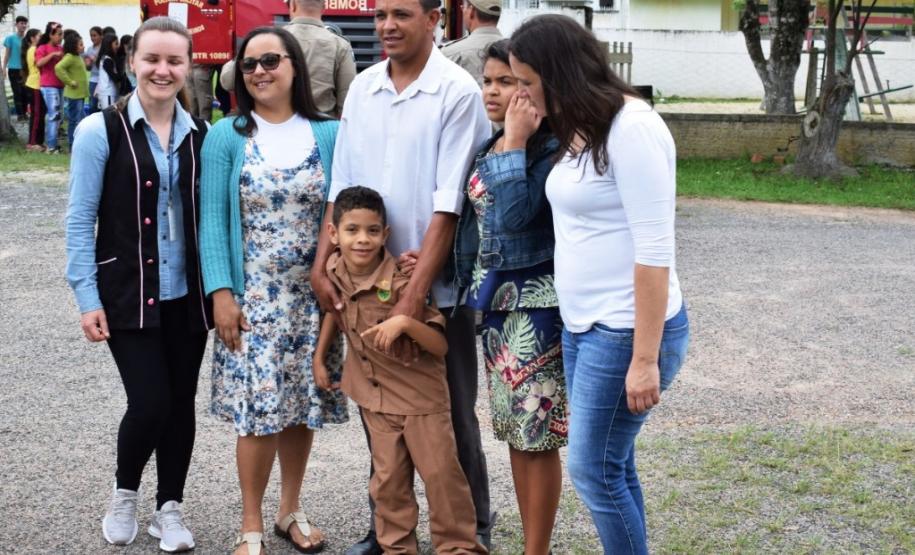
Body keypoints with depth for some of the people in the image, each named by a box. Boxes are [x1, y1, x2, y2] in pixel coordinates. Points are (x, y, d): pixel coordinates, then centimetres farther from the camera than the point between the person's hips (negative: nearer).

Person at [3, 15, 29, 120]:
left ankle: (24, 112, 13)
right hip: (14, 69, -3)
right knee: (17, 92, -3)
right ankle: (19, 114, 0)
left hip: (26, 69, 3)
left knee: (26, 92, 3)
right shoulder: (10, 38, -3)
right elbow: (7, 54, 0)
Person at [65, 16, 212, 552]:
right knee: (150, 403, -6)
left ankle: (169, 507, 28)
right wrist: (87, 297, -9)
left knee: (182, 403, 9)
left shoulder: (200, 134, 3)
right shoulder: (101, 130, -7)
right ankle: (124, 492, 24)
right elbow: (80, 219, -6)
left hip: (187, 294, 4)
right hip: (128, 294, -3)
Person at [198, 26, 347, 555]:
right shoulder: (226, 136, -2)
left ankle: (291, 510, 28)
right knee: (258, 410, -4)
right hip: (251, 296, -2)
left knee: (304, 404, 9)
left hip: (312, 293, 2)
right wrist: (221, 292, -12)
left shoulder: (328, 134, 3)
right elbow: (213, 217, -4)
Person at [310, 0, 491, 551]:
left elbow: (449, 204, -17)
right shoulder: (362, 87, 5)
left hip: (437, 288, -5)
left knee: (450, 417, 8)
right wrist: (323, 264, 0)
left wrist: (415, 294, -19)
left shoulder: (458, 91, -12)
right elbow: (342, 185, 9)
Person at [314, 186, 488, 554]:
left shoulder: (400, 282, -23)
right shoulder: (334, 270, -6)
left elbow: (440, 345, -23)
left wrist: (405, 322, -39)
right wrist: (319, 357, 15)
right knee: (388, 479, 10)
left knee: (441, 474, 1)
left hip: (421, 394, -5)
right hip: (375, 396, 5)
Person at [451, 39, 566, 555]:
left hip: (535, 304, -9)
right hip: (496, 300, 9)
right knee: (515, 430, 15)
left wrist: (515, 143, -21)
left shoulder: (550, 148, -15)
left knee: (536, 434, 0)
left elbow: (513, 217, -26)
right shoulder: (491, 146, 10)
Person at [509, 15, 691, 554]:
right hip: (583, 327, 9)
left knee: (595, 471, -1)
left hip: (625, 331, -9)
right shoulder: (583, 130, 11)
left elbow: (654, 251, -20)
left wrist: (645, 359, -21)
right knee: (613, 467, 14)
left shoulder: (631, 128, -17)